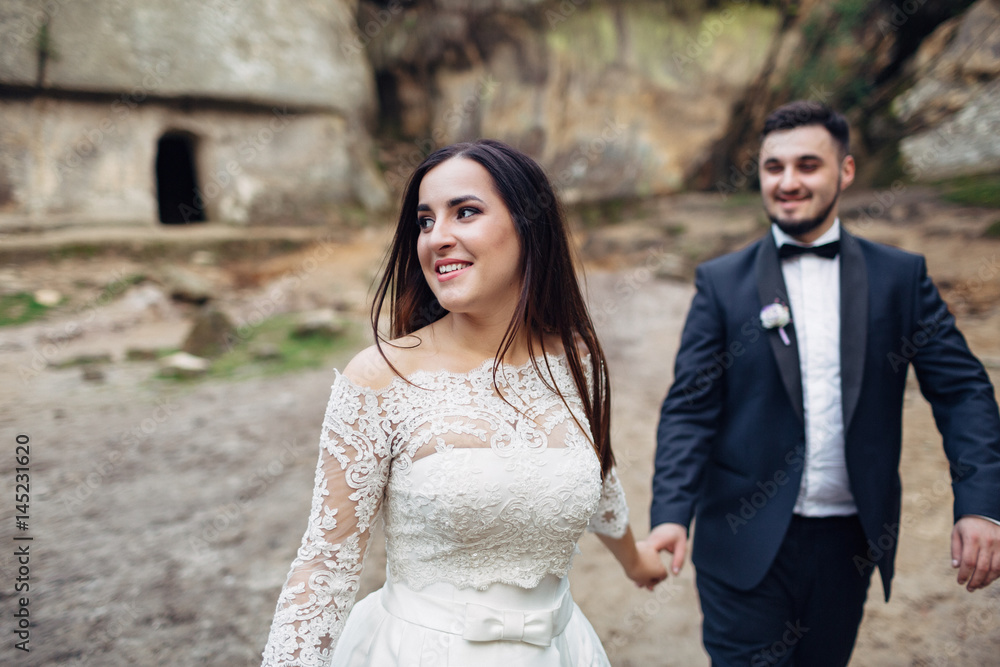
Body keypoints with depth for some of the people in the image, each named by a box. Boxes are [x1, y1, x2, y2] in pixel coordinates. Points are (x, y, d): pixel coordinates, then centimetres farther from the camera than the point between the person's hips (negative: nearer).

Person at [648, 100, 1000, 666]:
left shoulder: (900, 277, 2)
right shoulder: (722, 283, -2)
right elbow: (689, 409, -7)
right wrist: (671, 514, -20)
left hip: (848, 543, 2)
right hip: (747, 545, -2)